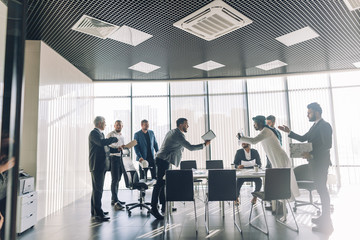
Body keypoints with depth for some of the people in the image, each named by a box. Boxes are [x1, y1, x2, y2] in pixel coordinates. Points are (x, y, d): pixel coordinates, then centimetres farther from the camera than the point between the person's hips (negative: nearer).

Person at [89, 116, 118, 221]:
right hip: (96, 165, -10)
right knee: (97, 190, -8)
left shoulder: (101, 133, 18)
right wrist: (115, 139, -21)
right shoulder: (94, 133, -13)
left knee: (97, 189, 16)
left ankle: (95, 211, 27)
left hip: (101, 165, 10)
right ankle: (98, 214, -3)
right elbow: (101, 142, -31)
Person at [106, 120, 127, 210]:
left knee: (118, 179, 12)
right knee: (115, 180, -10)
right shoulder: (110, 135, -8)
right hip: (114, 158, -8)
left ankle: (114, 199, 21)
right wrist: (117, 149, -29)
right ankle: (115, 201, -9)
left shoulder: (121, 135, 17)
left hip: (120, 158, 8)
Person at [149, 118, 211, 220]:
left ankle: (164, 206, 22)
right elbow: (190, 147, -15)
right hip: (164, 160, -11)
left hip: (162, 159, 11)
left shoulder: (171, 132, 17)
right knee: (160, 183, -10)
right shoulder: (178, 135, -14)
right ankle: (154, 208, -8)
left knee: (163, 183, 13)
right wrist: (204, 144, -7)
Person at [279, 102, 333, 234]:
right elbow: (303, 138, 19)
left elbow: (327, 145, -22)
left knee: (322, 189, -6)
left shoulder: (325, 125, -14)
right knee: (321, 189, 16)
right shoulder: (315, 126, 16)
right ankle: (324, 217, 28)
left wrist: (311, 154, -24)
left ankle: (326, 224, 2)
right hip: (315, 162, 10)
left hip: (320, 163, -10)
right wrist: (289, 132, 11)